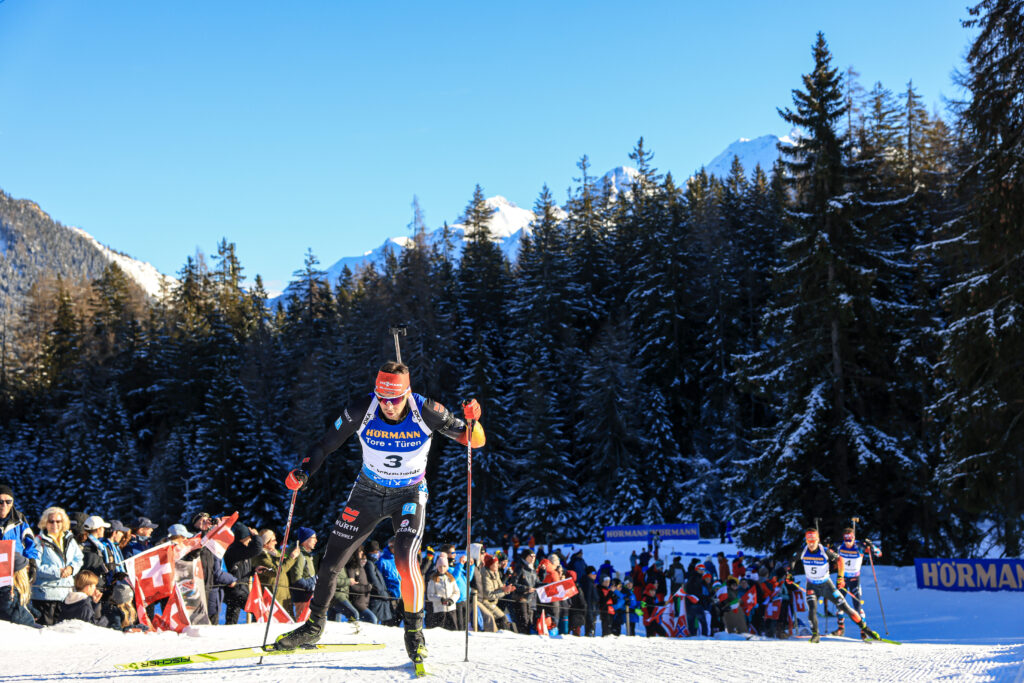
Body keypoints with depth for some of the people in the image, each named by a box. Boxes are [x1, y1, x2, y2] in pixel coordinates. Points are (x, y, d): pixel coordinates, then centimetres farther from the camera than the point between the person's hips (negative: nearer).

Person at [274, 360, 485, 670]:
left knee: (405, 559, -26)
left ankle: (414, 630, -4)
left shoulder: (426, 412, -24)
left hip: (410, 493, -2)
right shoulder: (362, 411, -21)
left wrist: (471, 422, -38)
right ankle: (314, 625, 29)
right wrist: (303, 471, -25)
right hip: (369, 491, 2)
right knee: (331, 561, 5)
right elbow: (326, 444, -9)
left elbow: (475, 441, -17)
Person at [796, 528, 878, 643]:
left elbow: (839, 560, -5)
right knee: (812, 609, -21)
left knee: (844, 606, -2)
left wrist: (840, 577, -9)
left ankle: (864, 628, 10)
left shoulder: (825, 552, -20)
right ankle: (815, 634, -3)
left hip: (827, 585, -1)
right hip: (812, 586, 1)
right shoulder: (803, 552, -13)